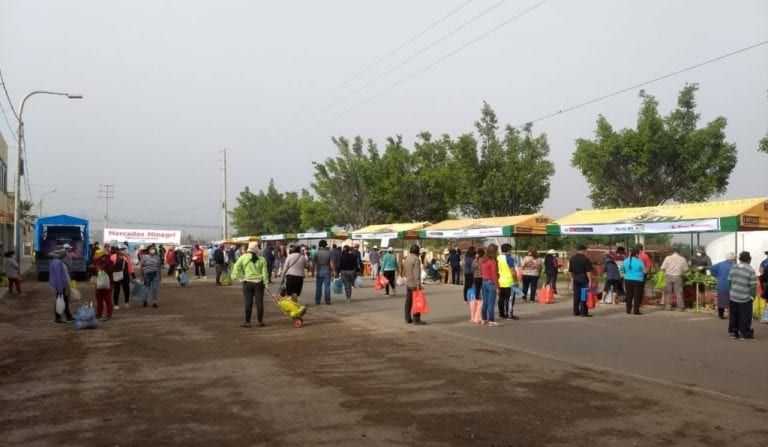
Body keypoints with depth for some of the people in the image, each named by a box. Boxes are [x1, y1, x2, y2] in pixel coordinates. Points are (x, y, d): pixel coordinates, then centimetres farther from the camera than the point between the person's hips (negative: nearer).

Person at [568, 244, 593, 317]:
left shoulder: (572, 259, 8)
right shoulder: (585, 259, -11)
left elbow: (570, 271, 13)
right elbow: (588, 271, -14)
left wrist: (572, 279, 21)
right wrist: (590, 281, -12)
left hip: (575, 278, 6)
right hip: (584, 278, -5)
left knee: (576, 295, 9)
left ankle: (576, 312, 12)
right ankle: (583, 312, -1)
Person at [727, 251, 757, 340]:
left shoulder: (733, 268, 3)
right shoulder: (751, 270, -15)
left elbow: (729, 281, 8)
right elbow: (753, 286, -15)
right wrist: (753, 295, -1)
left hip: (733, 296, 5)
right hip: (745, 298, -5)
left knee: (733, 316, 15)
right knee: (745, 317, 4)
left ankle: (733, 332, 21)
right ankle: (745, 334, 10)